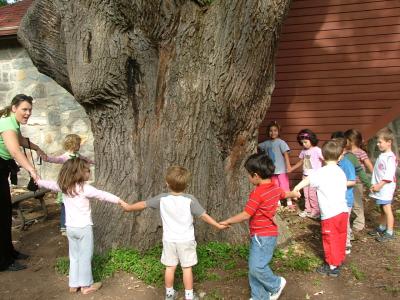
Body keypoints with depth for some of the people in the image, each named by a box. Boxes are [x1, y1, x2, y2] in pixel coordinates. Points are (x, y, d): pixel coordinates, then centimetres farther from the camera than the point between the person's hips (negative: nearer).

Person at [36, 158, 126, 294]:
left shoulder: (63, 186, 1)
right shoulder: (85, 188, -17)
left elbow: (50, 184, 17)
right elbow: (102, 195, -16)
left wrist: (38, 181, 37)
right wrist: (119, 200, -9)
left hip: (70, 227, 6)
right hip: (83, 228, -6)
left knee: (74, 256, 17)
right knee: (85, 256, 6)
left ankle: (74, 284, 25)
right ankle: (86, 285, 16)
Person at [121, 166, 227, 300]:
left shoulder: (162, 199, -9)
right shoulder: (190, 200, -15)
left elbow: (143, 204, 2)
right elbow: (203, 215, -11)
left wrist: (128, 207, 20)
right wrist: (218, 225, 0)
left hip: (169, 240, 2)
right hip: (186, 240, -2)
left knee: (170, 267, 15)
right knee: (187, 268, 9)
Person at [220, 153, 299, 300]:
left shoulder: (258, 193, -23)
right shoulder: (275, 188, 6)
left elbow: (245, 215, -21)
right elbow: (285, 193, 29)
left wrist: (227, 221, -7)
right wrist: (294, 193, 53)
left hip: (262, 236, -10)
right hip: (268, 234, 10)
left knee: (256, 267, -8)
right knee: (254, 267, 14)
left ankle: (276, 284, 15)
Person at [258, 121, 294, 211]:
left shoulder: (281, 142, -10)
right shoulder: (266, 143, 5)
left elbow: (286, 154, -16)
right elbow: (258, 147, 16)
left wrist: (288, 166, -24)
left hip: (281, 169, -5)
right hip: (272, 170, 5)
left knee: (284, 186, -3)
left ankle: (289, 204, 8)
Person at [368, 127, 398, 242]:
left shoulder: (390, 157, -16)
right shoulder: (381, 155, 12)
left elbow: (389, 175, -22)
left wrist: (379, 185, -22)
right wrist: (374, 185, 12)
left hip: (386, 188, -9)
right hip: (378, 187, 9)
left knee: (387, 209, -4)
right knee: (382, 209, 18)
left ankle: (389, 232, 4)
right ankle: (381, 228, 29)